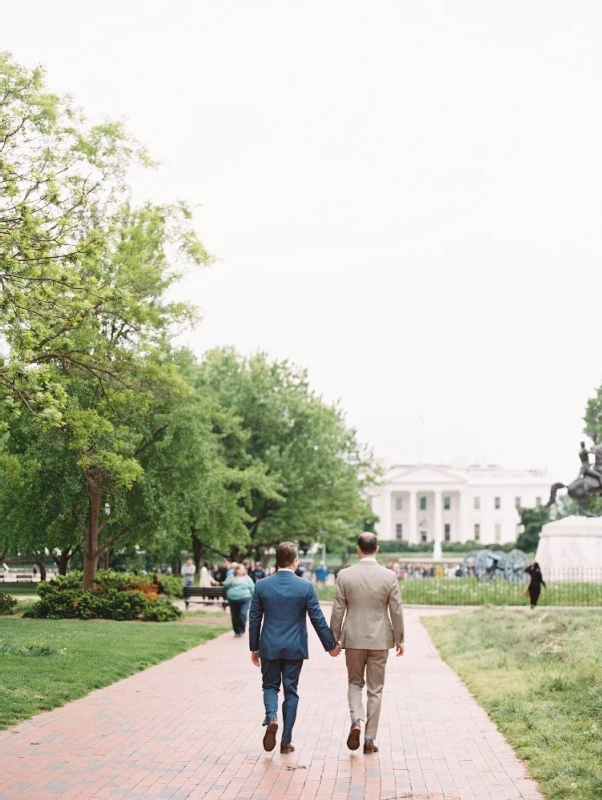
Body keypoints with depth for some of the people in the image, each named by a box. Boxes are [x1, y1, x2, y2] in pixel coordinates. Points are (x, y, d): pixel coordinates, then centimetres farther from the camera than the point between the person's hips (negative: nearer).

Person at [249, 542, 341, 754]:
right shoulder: (306, 587, -8)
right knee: (290, 691, 9)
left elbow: (254, 619, 1)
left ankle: (271, 718, -12)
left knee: (270, 686, 17)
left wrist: (254, 648, 12)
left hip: (269, 647, 1)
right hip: (294, 648, -1)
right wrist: (330, 645, 7)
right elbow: (317, 619, -5)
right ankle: (286, 741, 12)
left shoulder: (261, 585, -4)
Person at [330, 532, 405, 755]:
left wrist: (334, 638, 7)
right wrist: (399, 639, 9)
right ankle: (370, 740, 11)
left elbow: (337, 610, -3)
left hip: (353, 638, 0)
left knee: (355, 682, 18)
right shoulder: (389, 576, -7)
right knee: (375, 689, 9)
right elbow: (396, 611, -2)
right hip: (380, 640, 0)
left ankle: (356, 721, -6)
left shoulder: (345, 575, -7)